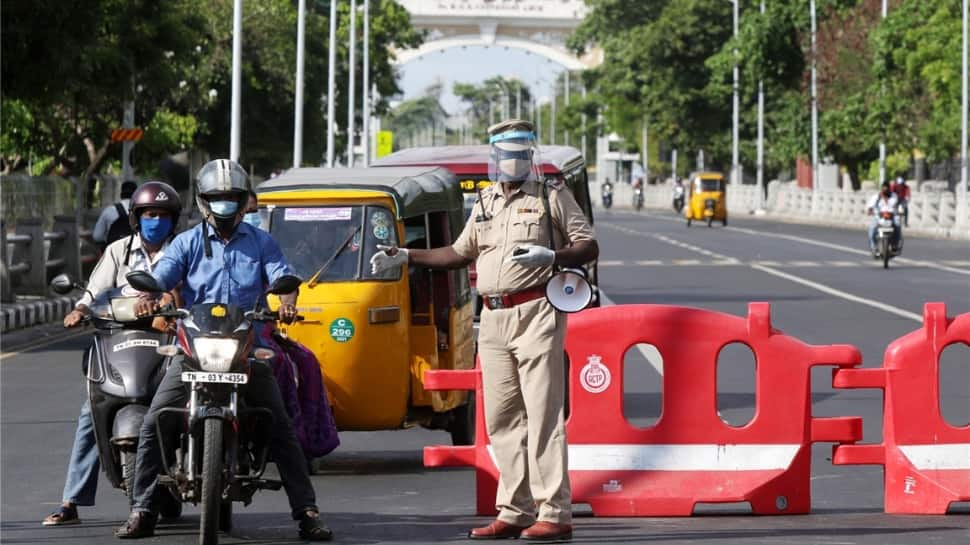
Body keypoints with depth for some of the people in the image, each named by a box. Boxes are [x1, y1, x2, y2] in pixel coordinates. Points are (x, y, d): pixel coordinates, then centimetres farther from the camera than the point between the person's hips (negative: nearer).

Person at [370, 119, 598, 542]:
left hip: (536, 313, -7)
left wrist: (549, 256, -22)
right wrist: (406, 257, 24)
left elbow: (588, 247, -4)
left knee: (542, 416, -10)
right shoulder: (486, 202, 18)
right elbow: (461, 253, 28)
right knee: (502, 419, 6)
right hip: (493, 318, 7)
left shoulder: (552, 196, 1)